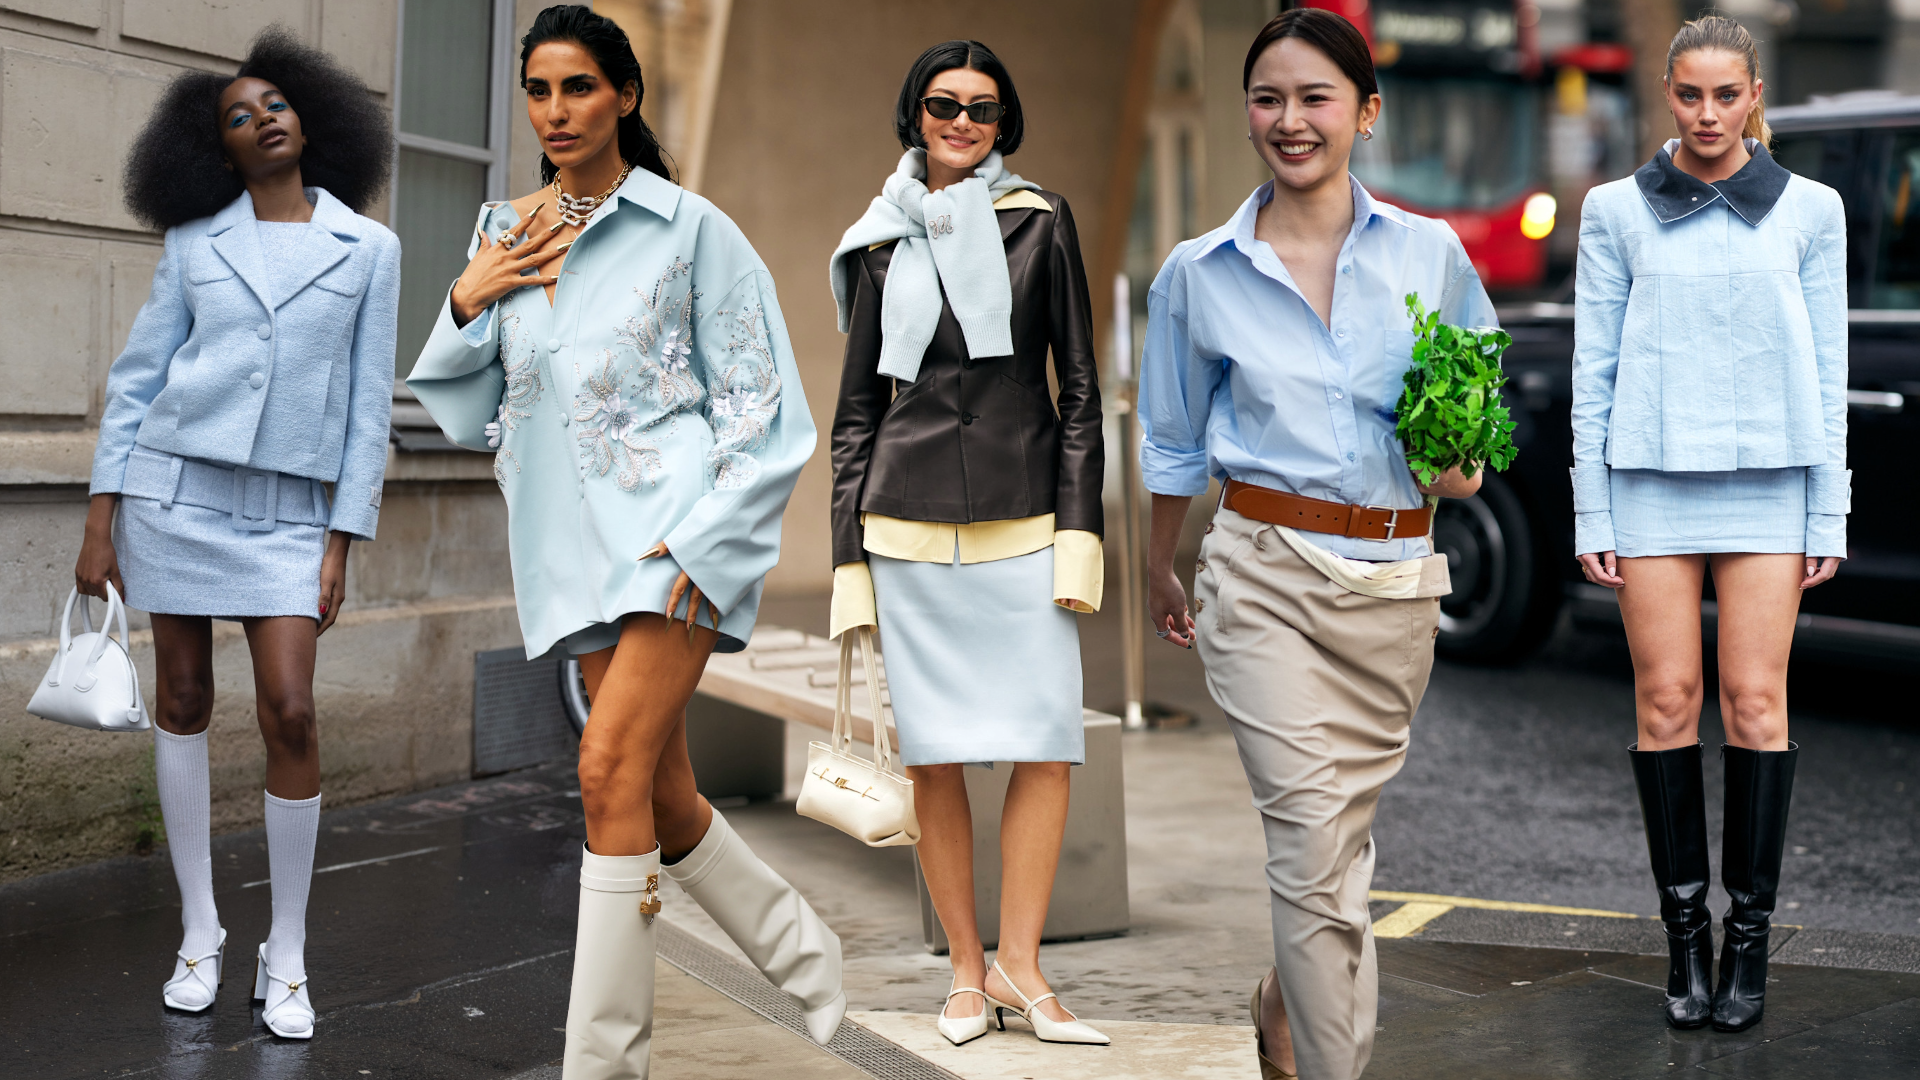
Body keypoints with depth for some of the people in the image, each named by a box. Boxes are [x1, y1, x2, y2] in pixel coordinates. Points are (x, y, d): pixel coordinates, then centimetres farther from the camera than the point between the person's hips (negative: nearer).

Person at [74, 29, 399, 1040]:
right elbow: (138, 378, 5)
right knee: (182, 701, 5)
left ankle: (285, 957, 3)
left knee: (289, 713, -11)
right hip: (176, 482, 1)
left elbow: (366, 404, 3)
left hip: (288, 508, -1)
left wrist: (341, 543, -3)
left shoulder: (367, 247, 3)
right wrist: (101, 519, -1)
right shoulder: (194, 240, 5)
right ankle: (199, 932, 19)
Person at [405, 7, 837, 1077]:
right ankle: (808, 955, 31)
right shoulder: (503, 237, 12)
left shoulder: (687, 227, -2)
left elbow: (762, 408, -2)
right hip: (576, 546, 6)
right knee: (662, 799, 8)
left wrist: (698, 547, -13)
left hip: (674, 530, -6)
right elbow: (464, 412, 18)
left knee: (613, 768, -16)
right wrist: (465, 303, 0)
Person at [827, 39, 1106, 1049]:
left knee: (1047, 740, -7)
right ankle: (968, 971, 11)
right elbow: (857, 409, 12)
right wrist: (849, 557, 5)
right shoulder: (883, 242, 10)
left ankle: (1019, 962, 4)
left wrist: (1079, 531, -5)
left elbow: (1079, 386, 4)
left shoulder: (1040, 222, 5)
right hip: (909, 524, 1)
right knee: (934, 754, 1)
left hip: (1023, 519, -1)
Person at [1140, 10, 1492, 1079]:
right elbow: (1174, 443, 14)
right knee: (1315, 840, -12)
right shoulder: (1200, 274, 2)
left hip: (1396, 578, 2)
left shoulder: (1430, 255, 3)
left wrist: (1464, 464, -7)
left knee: (1343, 829, 14)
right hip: (1266, 574, -2)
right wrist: (1160, 572, 22)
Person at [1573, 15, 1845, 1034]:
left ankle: (1749, 934, 7)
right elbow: (1595, 366, 4)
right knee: (1666, 701, -2)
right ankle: (1685, 931, 9)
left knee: (1755, 702, -4)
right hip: (1653, 478, 0)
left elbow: (1826, 368, 5)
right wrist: (1592, 512, -1)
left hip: (1767, 477, 0)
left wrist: (1829, 516, 1)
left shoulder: (1809, 210, 5)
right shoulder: (1617, 211, 4)